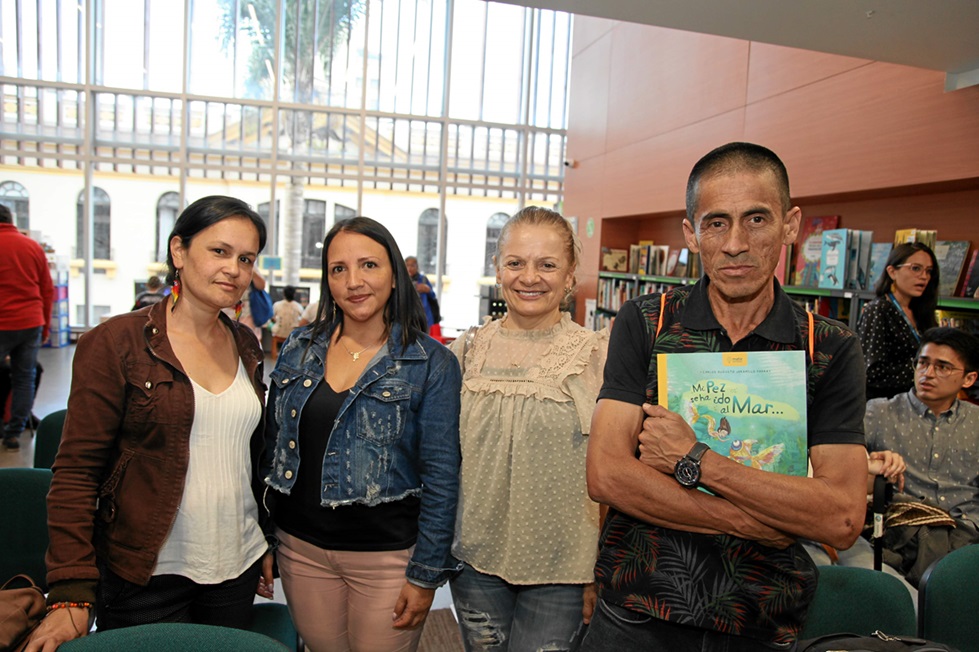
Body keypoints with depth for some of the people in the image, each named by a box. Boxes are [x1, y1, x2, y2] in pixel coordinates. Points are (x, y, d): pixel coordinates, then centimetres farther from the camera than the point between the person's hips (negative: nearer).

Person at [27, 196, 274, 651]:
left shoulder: (246, 346, 6)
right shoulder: (116, 343, -9)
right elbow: (76, 471, -10)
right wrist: (71, 593, -15)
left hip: (236, 569, 5)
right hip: (146, 577, -4)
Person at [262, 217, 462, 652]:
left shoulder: (431, 364, -11)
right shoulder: (299, 349, 2)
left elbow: (441, 477, -9)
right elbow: (272, 447, 9)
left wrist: (426, 574, -9)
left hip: (386, 555, -3)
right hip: (301, 549, 4)